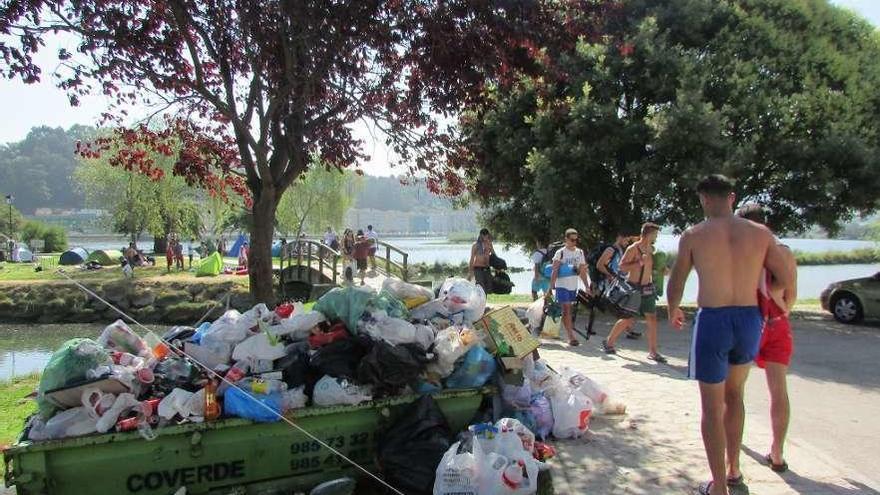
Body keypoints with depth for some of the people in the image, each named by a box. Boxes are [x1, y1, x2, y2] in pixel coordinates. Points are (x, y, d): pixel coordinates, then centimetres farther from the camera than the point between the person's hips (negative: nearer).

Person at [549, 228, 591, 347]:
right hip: (562, 285, -5)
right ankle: (571, 336, -11)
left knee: (568, 310, 11)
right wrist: (551, 288, -18)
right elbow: (554, 271, -11)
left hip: (573, 286, 5)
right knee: (566, 310, -9)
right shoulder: (560, 253, -8)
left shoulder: (580, 252, 7)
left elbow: (582, 272, 11)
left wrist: (587, 287, 6)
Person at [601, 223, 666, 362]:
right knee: (628, 319, -2)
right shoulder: (633, 249, -12)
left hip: (647, 288, 6)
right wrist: (640, 262, -25)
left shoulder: (651, 249, 10)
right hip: (633, 288, -6)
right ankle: (608, 343, 17)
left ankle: (653, 352, 9)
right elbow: (622, 267, -19)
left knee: (652, 319, 1)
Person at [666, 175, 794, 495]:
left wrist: (673, 312, 22)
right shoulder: (760, 233, 2)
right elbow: (788, 283, 5)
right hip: (750, 320, 4)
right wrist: (780, 313, 23)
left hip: (712, 321, -4)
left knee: (712, 406, 7)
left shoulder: (693, 235, -4)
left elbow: (675, 285, 3)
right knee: (734, 395, 24)